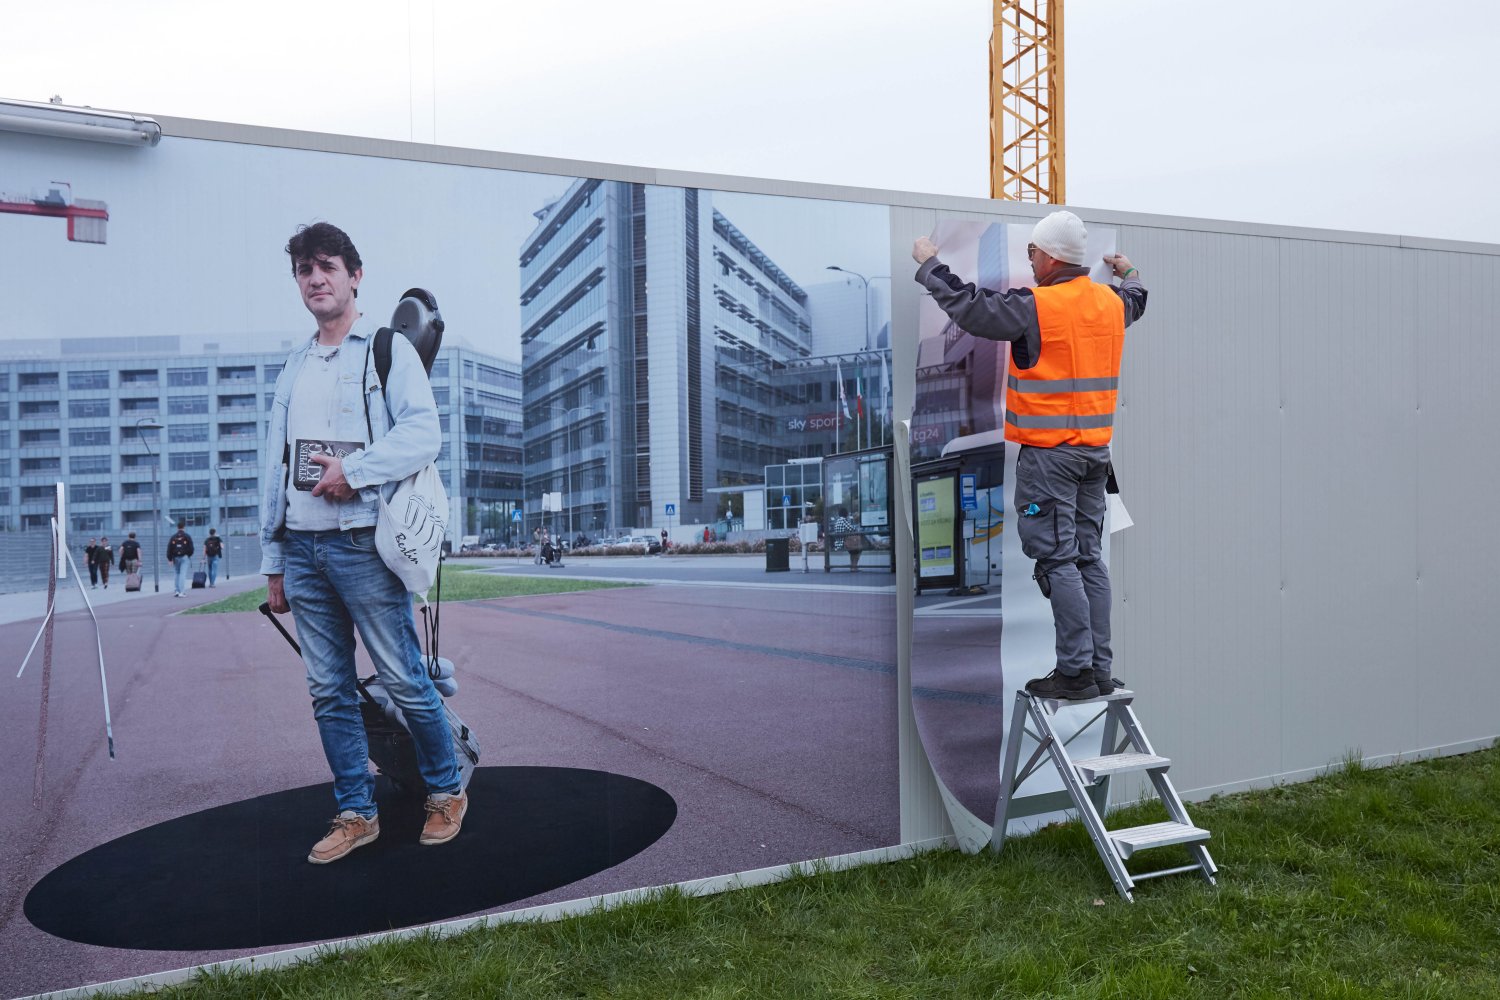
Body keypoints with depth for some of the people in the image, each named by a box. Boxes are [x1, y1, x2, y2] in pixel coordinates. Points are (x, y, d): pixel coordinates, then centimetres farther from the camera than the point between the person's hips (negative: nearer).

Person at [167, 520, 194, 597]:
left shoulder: (173, 537, 5)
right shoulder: (187, 536, -3)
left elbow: (169, 549, 2)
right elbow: (191, 548, -4)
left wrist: (170, 559, 4)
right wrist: (189, 555, 14)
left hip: (176, 558, 3)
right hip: (185, 557, -3)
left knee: (178, 574, 16)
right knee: (183, 574, -5)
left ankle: (177, 591, 12)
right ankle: (182, 592, -11)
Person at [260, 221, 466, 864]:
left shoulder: (388, 348, 3)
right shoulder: (294, 368, 19)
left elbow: (423, 433, -11)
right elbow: (275, 470, 18)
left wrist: (354, 472, -18)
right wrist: (274, 563, 14)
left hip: (363, 542, -6)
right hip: (302, 548, 6)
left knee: (404, 681, -3)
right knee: (328, 690, 8)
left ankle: (446, 792, 16)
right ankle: (356, 813, 18)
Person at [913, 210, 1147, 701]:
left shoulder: (1036, 307, -14)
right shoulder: (1112, 302, 10)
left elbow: (969, 306, -11)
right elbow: (1135, 301, 34)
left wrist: (930, 264, 4)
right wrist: (1128, 273, 56)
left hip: (1048, 453, -8)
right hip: (1097, 450, 8)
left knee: (1057, 559, -3)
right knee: (1088, 558, 12)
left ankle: (1076, 670, -1)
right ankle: (1100, 669, 17)